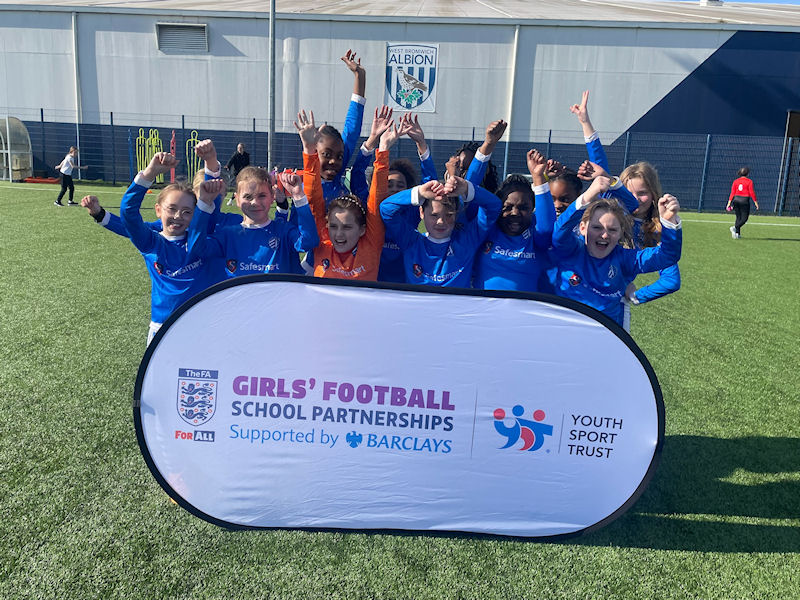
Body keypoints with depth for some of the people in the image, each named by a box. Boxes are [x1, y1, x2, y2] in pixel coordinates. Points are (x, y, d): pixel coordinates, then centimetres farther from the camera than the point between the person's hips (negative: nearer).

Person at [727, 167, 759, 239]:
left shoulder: (735, 181, 6)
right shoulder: (749, 181, -6)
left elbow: (732, 193, 3)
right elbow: (752, 193, -7)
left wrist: (729, 203, 3)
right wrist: (756, 202, 0)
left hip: (736, 200, 5)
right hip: (744, 200, -5)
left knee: (738, 217, 14)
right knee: (744, 218, 1)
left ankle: (737, 233, 12)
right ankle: (734, 227, -23)